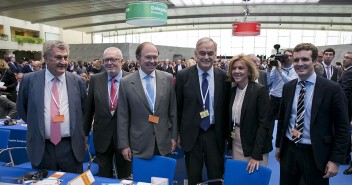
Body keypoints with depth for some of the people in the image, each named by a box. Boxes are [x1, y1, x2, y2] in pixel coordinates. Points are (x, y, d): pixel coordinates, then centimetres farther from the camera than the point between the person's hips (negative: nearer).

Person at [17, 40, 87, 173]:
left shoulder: (77, 81, -1)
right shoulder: (29, 80, -3)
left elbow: (84, 109, 12)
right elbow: (22, 109, 11)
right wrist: (36, 125, 9)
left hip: (71, 147, 1)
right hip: (41, 147, 0)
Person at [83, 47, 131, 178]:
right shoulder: (95, 80, -1)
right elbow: (89, 108, 5)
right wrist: (85, 132, 10)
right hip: (102, 136, 2)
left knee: (125, 176, 17)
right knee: (103, 176, 17)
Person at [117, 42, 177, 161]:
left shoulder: (168, 78, -1)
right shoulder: (126, 83, -6)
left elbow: (173, 110, 4)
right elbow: (122, 117, -3)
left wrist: (174, 137, 5)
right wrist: (124, 145, -3)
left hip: (164, 143, 2)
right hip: (139, 146, -1)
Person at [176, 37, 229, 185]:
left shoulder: (223, 76, -3)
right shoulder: (183, 75, -6)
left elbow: (226, 106, 4)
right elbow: (178, 106, 0)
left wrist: (225, 133, 5)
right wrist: (178, 133, 2)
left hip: (215, 134, 1)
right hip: (191, 134, 0)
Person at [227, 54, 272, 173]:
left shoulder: (260, 90, -14)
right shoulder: (232, 91, 4)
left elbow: (264, 123, -17)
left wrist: (256, 154, -20)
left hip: (255, 145, -5)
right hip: (236, 143, 5)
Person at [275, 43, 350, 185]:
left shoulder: (332, 88, -11)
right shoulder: (288, 87, 3)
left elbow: (342, 127, -8)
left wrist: (336, 160, -11)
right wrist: (279, 145, 14)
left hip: (316, 154, -3)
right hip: (288, 151, 4)